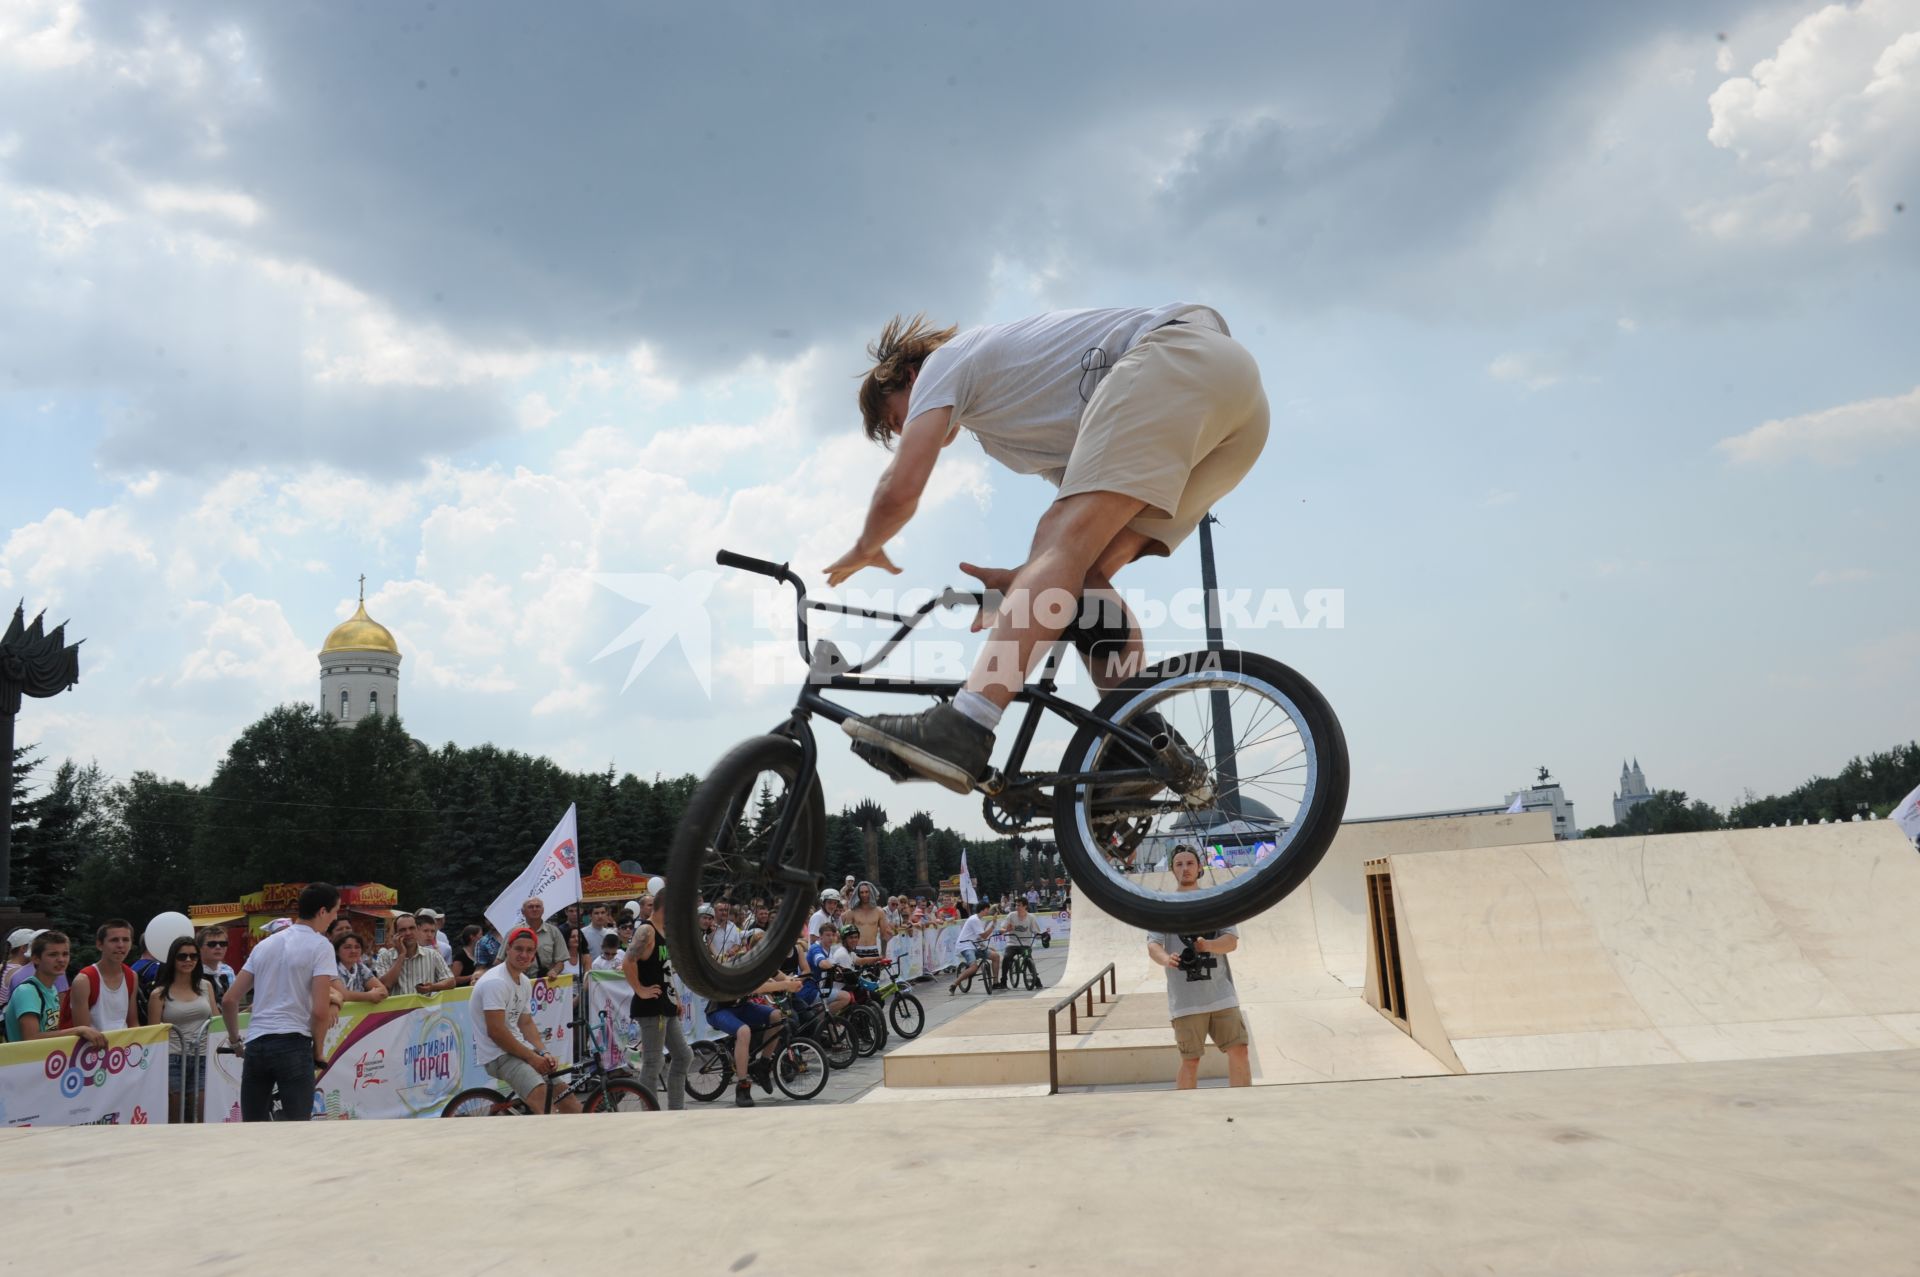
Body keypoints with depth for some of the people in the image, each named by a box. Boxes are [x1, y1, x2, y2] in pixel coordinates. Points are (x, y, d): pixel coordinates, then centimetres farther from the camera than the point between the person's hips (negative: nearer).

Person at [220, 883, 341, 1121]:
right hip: (293, 1045, -6)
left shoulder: (265, 944, 15)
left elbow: (229, 1000, 13)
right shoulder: (320, 946, -4)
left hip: (255, 1045, 6)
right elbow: (320, 1011, -13)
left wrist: (235, 1041, 24)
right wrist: (317, 1051, 1)